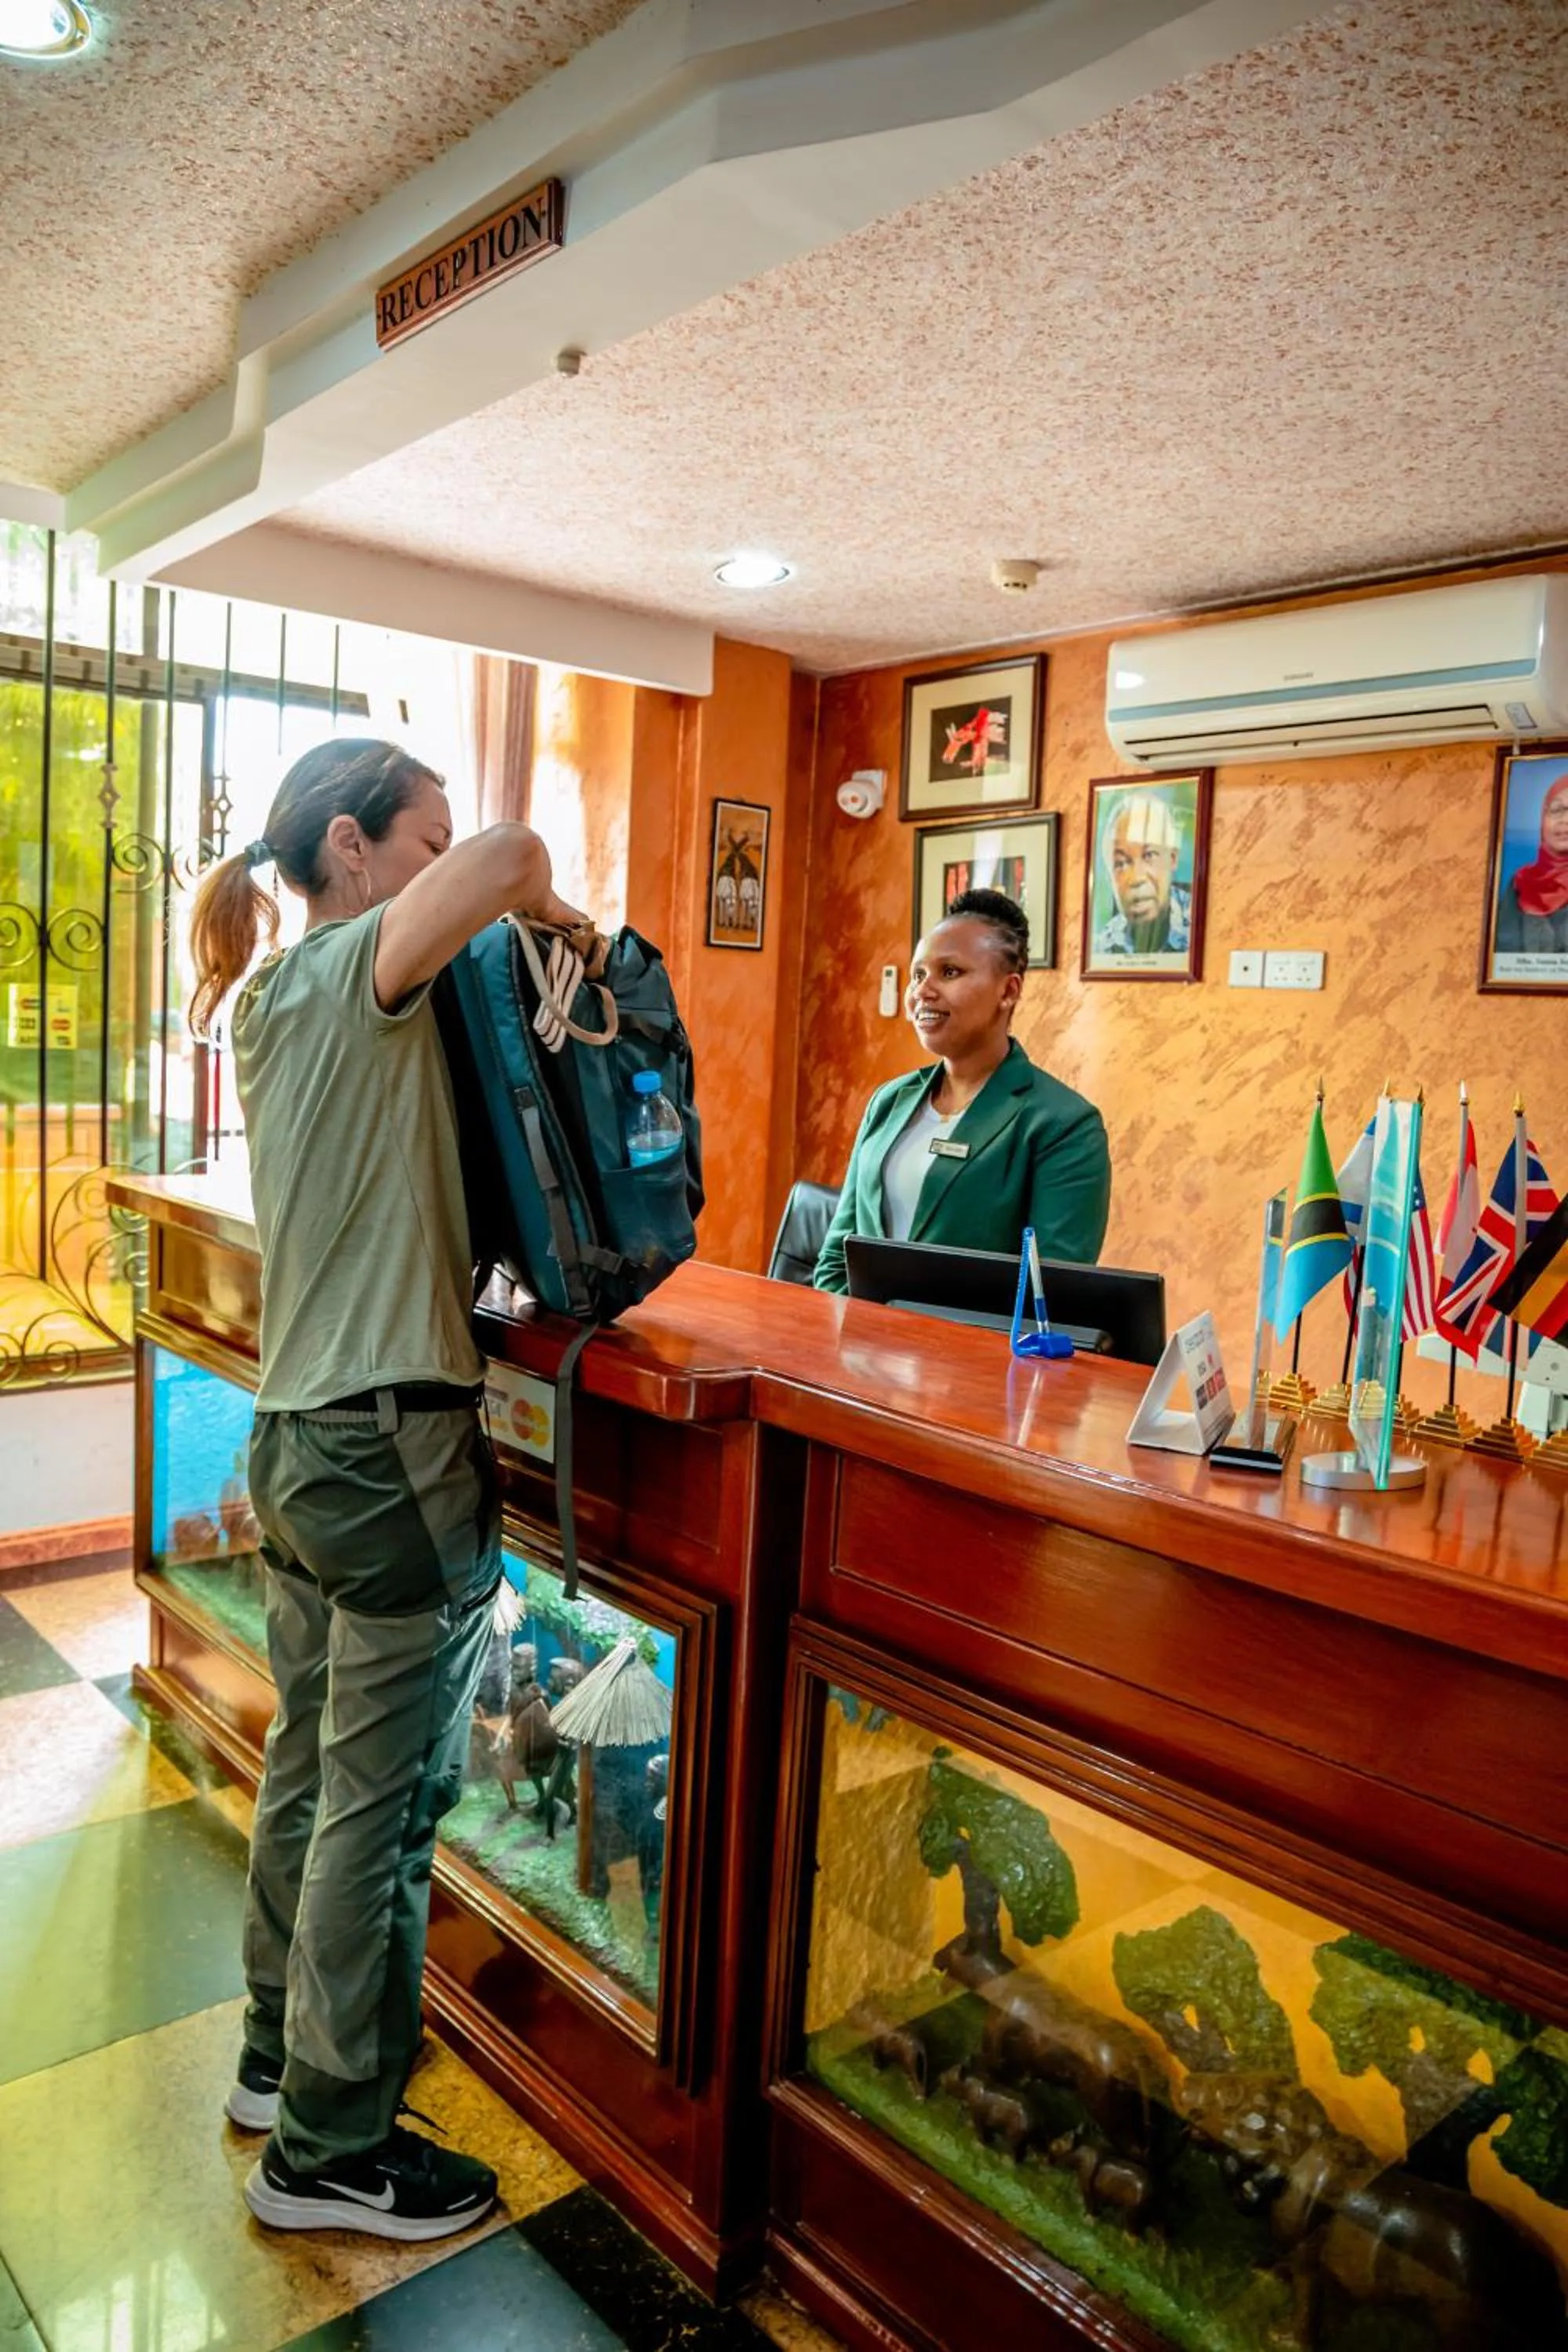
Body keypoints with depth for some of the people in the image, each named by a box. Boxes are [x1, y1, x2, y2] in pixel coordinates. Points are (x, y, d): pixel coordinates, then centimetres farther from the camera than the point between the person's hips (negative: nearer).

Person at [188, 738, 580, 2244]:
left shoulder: (274, 1001, 12)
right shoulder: (357, 973, -15)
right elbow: (504, 856, -33)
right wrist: (549, 908, -10)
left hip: (295, 1440, 9)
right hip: (392, 1445, -9)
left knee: (309, 1766, 21)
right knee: (385, 1799, 5)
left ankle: (281, 2056, 39)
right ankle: (330, 2148, 21)